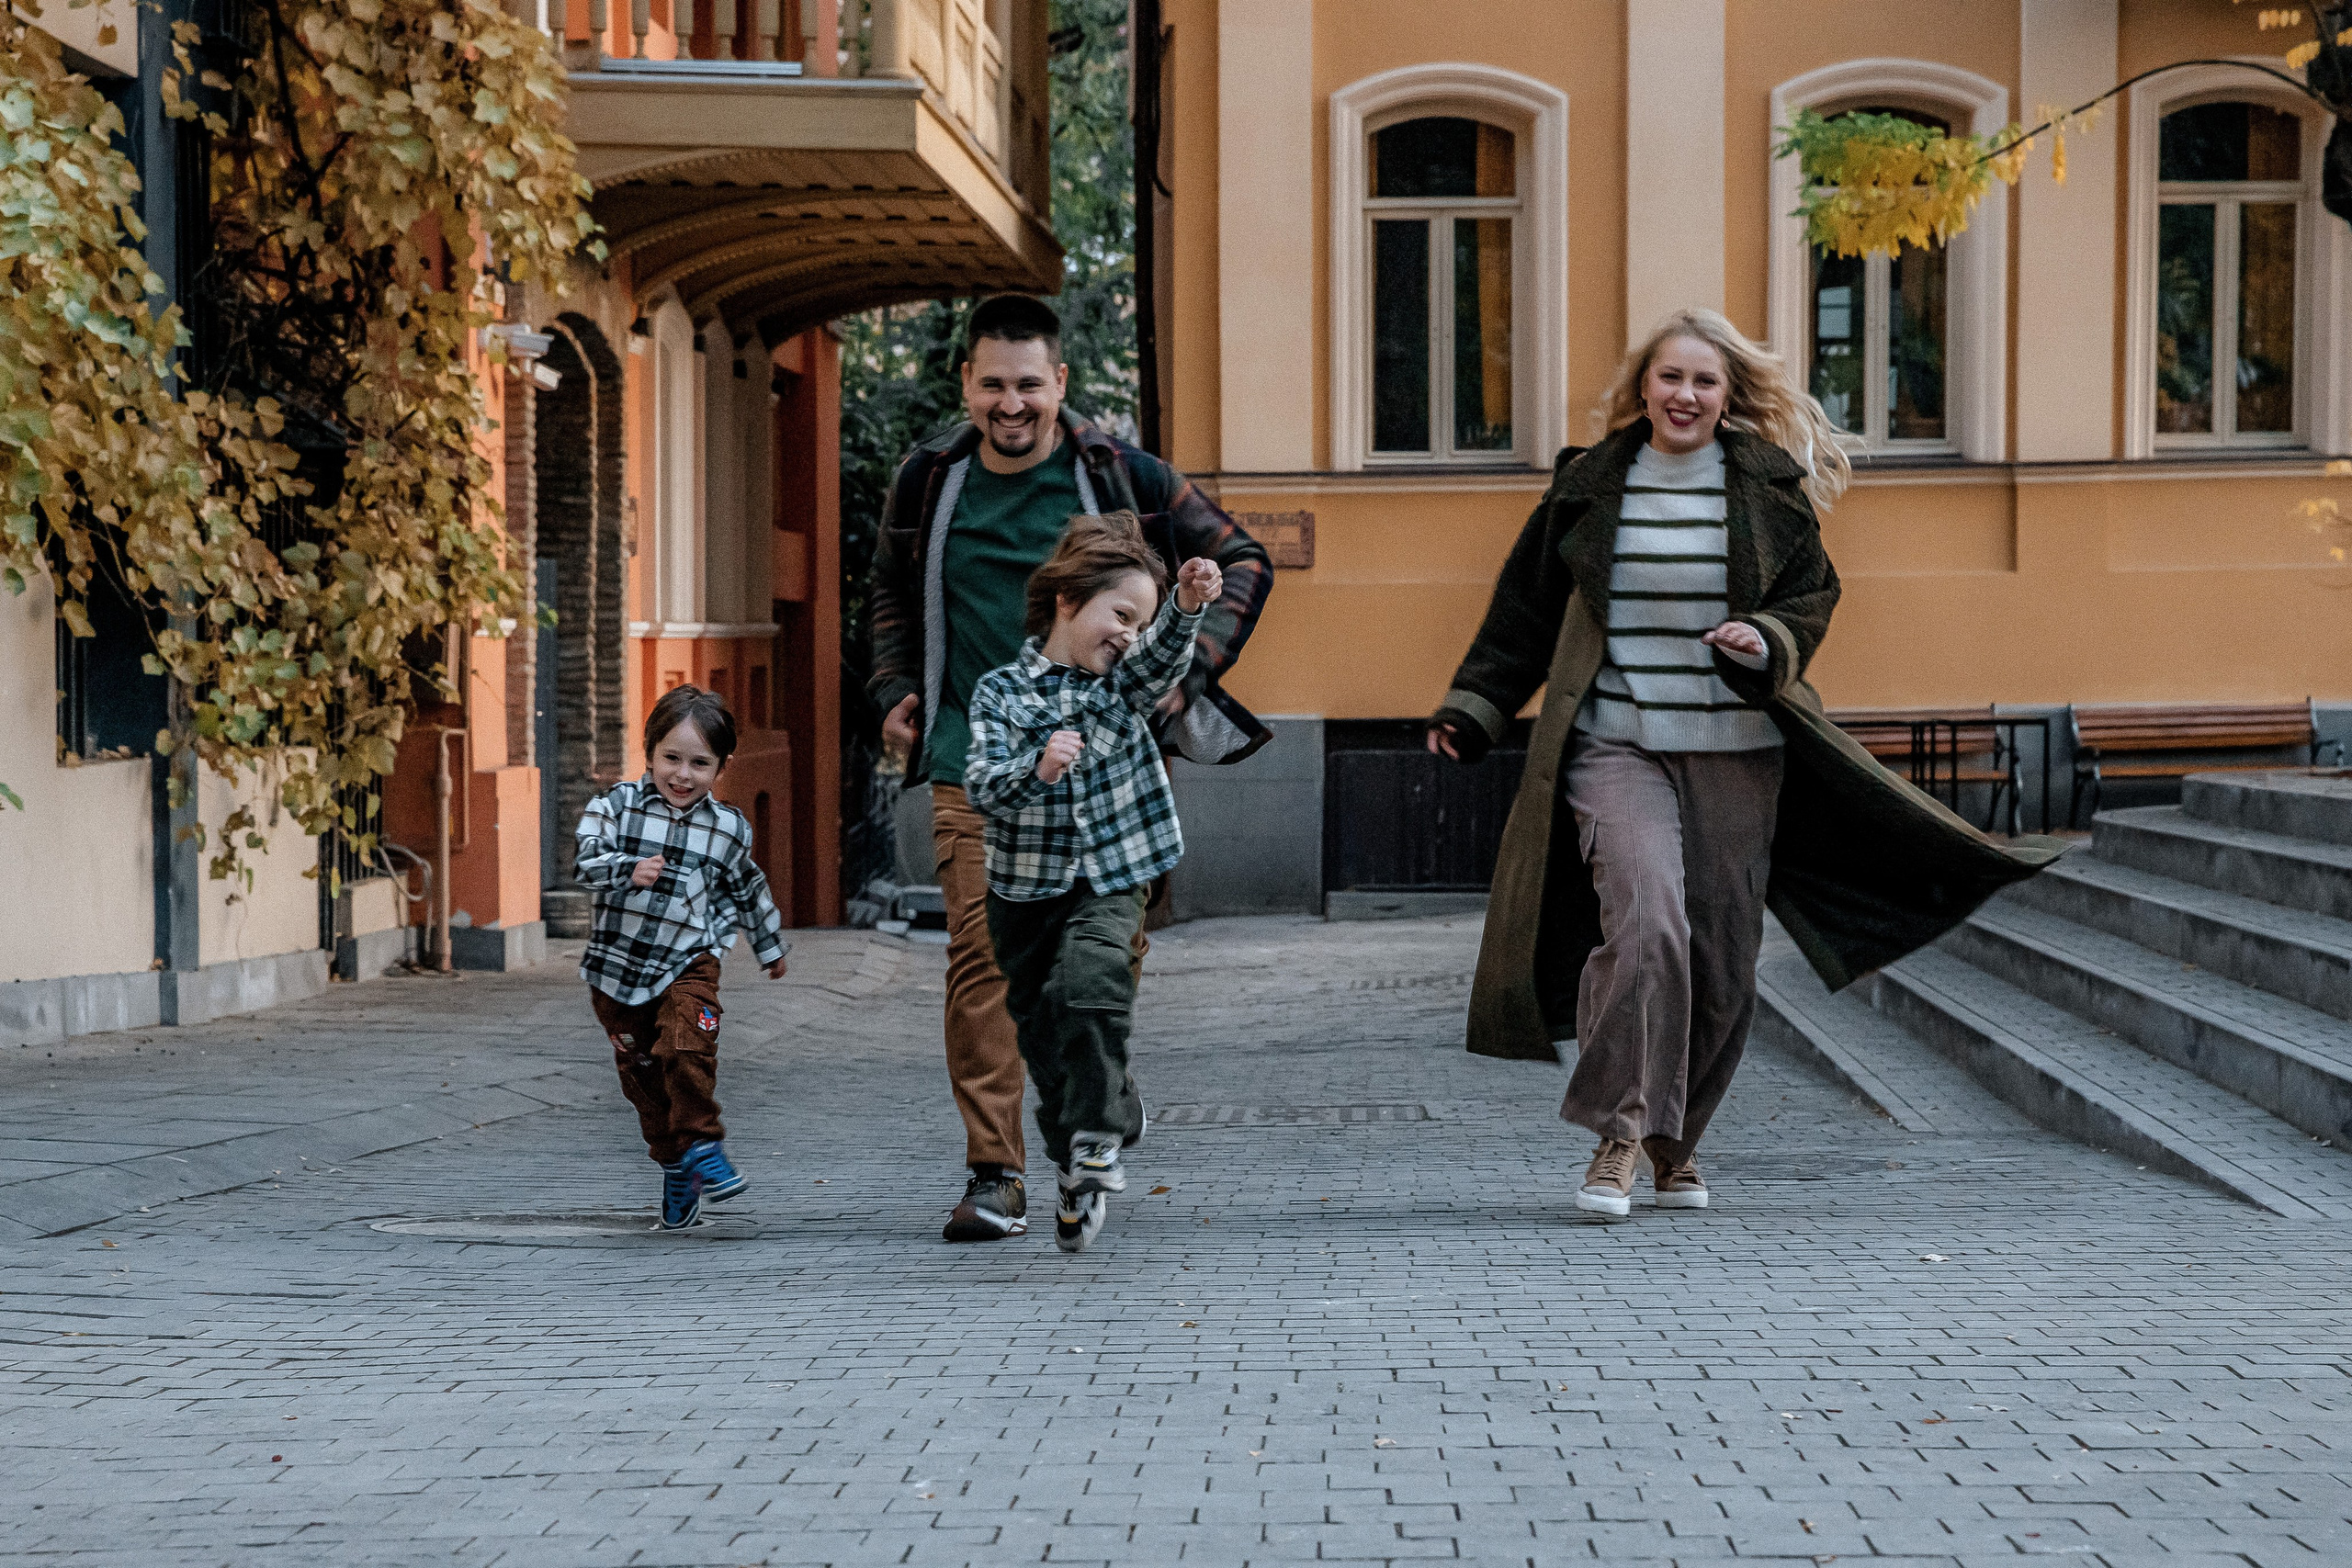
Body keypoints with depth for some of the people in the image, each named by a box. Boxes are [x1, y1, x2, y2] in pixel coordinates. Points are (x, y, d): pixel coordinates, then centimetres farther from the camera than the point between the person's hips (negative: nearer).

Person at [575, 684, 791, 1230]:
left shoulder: (727, 829, 0)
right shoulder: (618, 806, -6)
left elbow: (748, 889, 16)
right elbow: (588, 862, -17)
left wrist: (771, 948, 28)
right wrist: (629, 871, -37)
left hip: (688, 962, -1)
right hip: (618, 964, 1)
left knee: (687, 1047, -24)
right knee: (641, 1073, 9)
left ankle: (702, 1144, -7)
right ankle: (674, 1167, 25)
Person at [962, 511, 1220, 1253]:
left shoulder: (1124, 682, 3)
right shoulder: (1002, 691, -5)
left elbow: (1164, 656, -19)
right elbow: (983, 786, -16)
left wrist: (1186, 606, -39)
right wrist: (1038, 769, -36)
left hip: (1109, 879, 0)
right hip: (1026, 886, 0)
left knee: (1088, 991, -26)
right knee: (1042, 1032, 8)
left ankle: (1098, 1143, -17)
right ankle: (1076, 1175, 24)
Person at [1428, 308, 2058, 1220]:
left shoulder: (1769, 487, 6)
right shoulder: (1588, 487, 7)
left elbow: (1812, 596, 10)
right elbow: (1525, 614, 13)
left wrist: (1766, 642, -11)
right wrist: (1470, 709, 7)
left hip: (1737, 753, 1)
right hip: (1617, 744, -1)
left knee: (1722, 957, 2)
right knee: (1645, 919, -22)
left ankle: (1675, 1143, 20)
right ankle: (1619, 1134, -15)